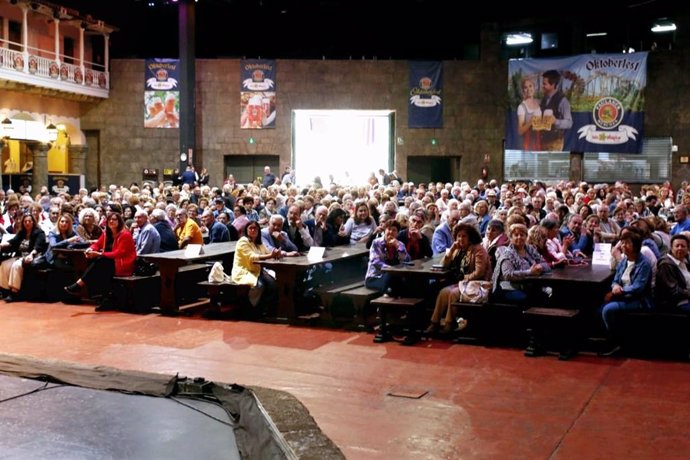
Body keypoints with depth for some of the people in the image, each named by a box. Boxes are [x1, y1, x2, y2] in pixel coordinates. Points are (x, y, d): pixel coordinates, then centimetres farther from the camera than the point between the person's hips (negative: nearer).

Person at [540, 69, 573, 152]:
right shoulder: (545, 98, 8)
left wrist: (555, 121, -33)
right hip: (544, 139, 7)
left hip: (555, 140, -7)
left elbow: (569, 123, -16)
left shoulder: (562, 100, -14)